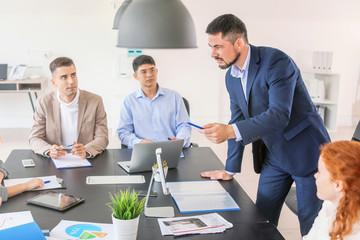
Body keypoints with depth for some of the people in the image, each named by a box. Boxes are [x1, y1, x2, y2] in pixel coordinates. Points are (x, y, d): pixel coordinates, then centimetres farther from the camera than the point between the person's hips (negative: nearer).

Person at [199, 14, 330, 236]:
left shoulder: (277, 62, -21)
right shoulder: (232, 76, 3)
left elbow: (279, 116, -31)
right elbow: (238, 121, 11)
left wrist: (229, 131, -41)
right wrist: (230, 170, 12)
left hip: (305, 152, -7)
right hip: (273, 156, 7)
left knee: (312, 226, 3)